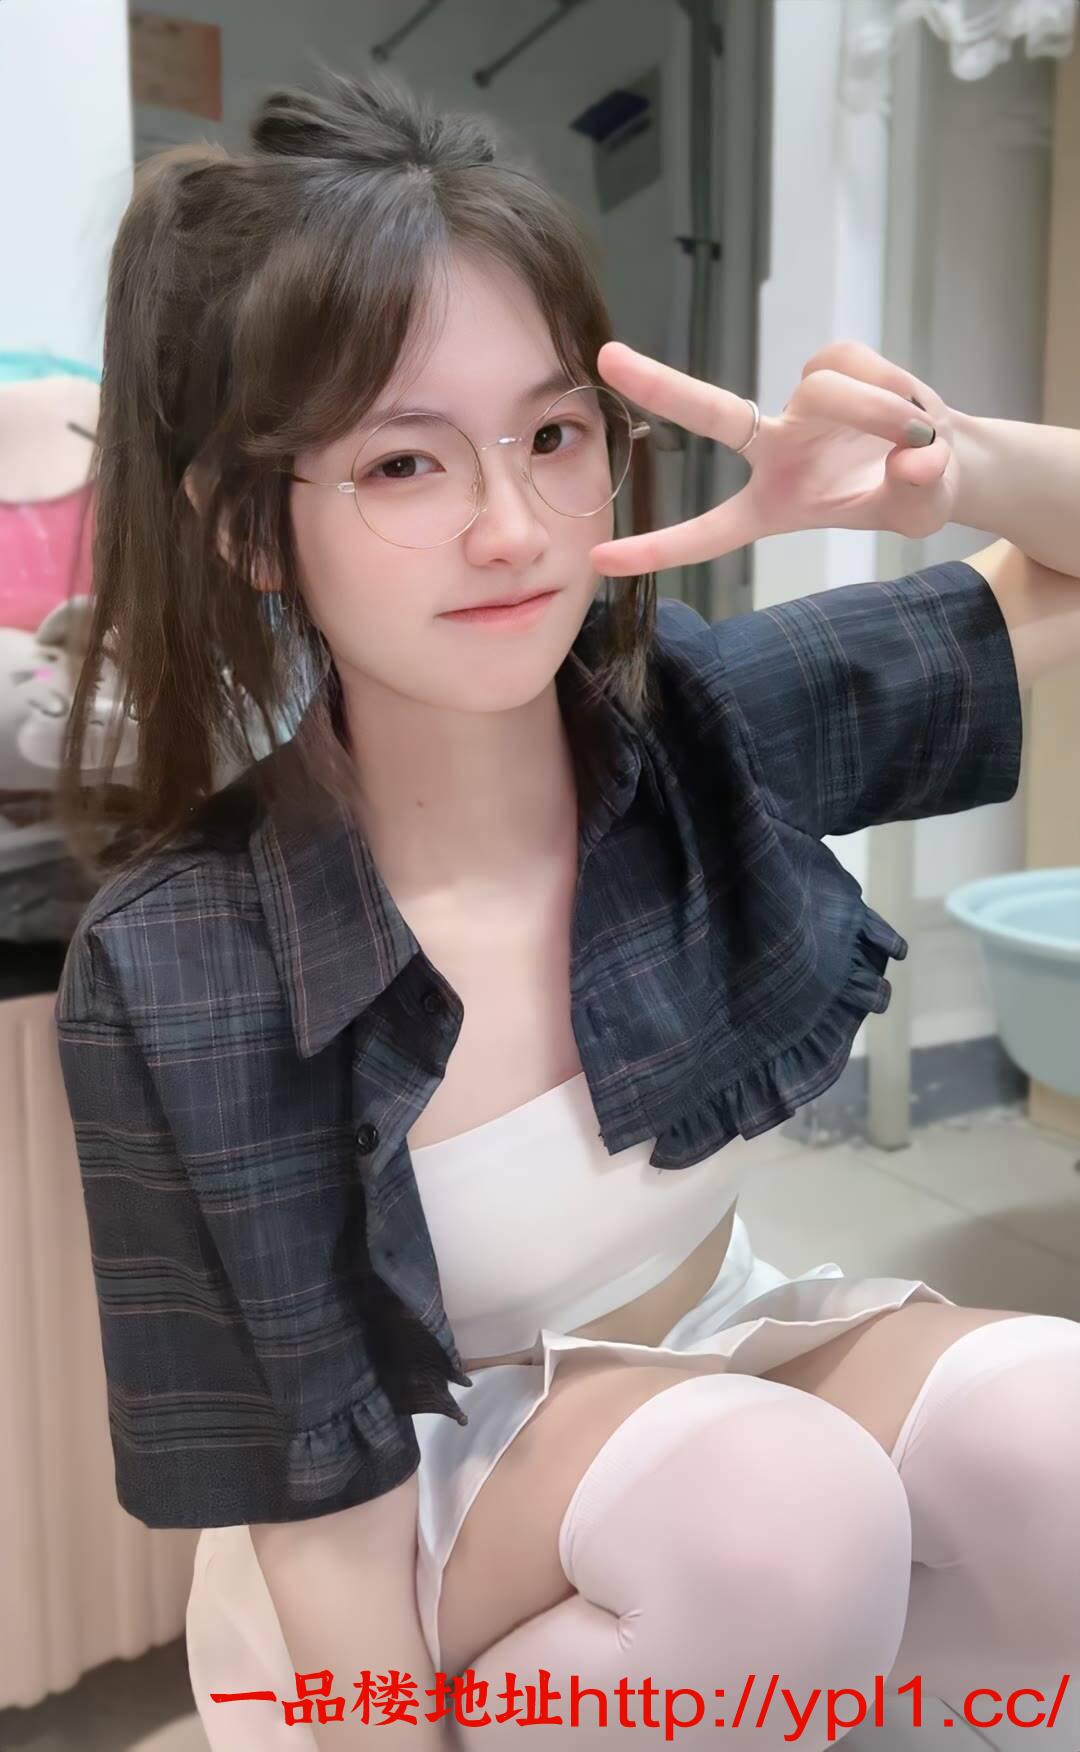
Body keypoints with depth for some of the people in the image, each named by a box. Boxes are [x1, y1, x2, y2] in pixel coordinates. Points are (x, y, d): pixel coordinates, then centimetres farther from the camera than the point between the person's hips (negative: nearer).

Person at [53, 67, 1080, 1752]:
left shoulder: (713, 723, -18)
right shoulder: (174, 973, -27)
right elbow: (327, 1514, -18)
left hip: (713, 1355, 4)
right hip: (404, 1530, -3)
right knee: (776, 1495, -32)